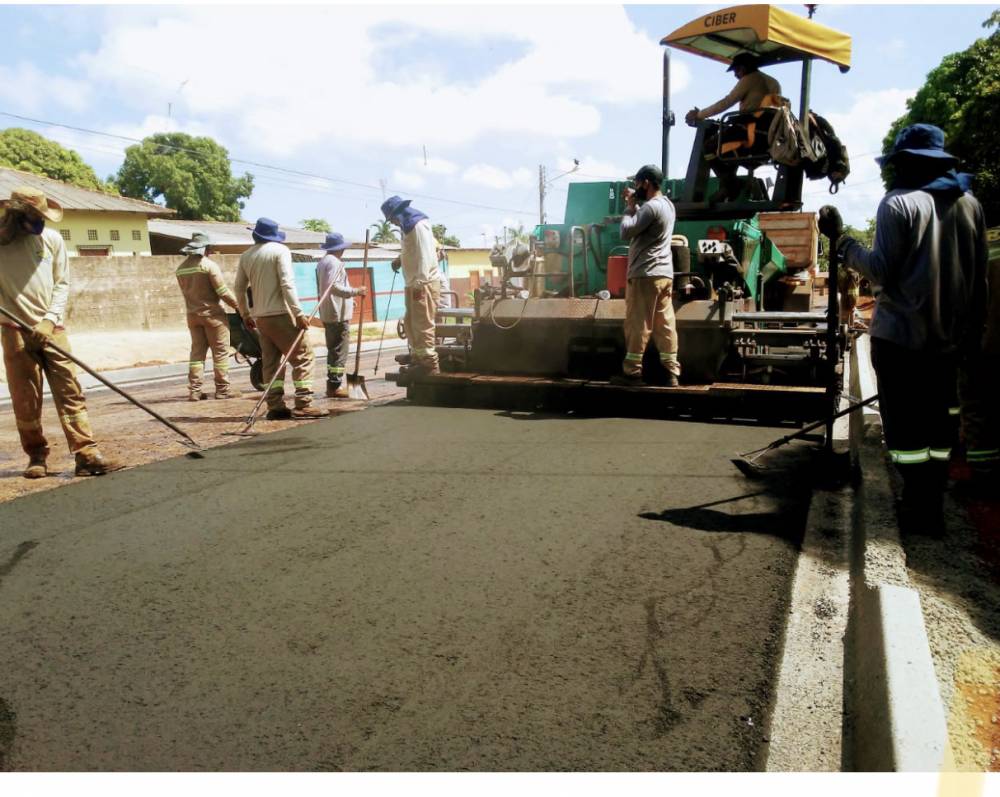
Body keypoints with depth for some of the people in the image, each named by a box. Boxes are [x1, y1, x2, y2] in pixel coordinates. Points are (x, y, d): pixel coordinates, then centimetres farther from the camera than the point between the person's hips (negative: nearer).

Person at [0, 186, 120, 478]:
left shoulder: (52, 238, 5)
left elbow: (62, 283, 7)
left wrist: (50, 319, -5)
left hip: (51, 329, 2)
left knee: (70, 392, -4)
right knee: (26, 400, 2)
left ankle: (87, 455, -6)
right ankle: (37, 457, 16)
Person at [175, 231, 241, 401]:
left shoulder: (181, 269, 7)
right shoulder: (208, 265, -12)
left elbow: (186, 293, 11)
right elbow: (223, 291, -13)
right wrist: (238, 306, -2)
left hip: (192, 315, 6)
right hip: (212, 313, -6)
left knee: (197, 352, 9)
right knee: (220, 352, 1)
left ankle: (194, 390, 5)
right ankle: (222, 389, 2)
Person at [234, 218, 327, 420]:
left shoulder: (246, 256, 13)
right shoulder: (280, 250, -5)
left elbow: (239, 289, 15)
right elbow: (287, 284, -15)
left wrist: (245, 314, 26)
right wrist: (298, 313, -16)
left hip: (260, 317, 7)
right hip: (280, 314, -7)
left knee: (271, 361, 10)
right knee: (303, 356, -3)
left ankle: (275, 406, 6)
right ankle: (302, 405, -10)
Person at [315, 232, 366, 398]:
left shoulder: (321, 262, 18)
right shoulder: (334, 262, -13)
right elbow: (334, 286, -24)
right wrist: (356, 291, -22)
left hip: (327, 314, 10)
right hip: (339, 314, -10)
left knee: (333, 349, 14)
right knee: (340, 350, -7)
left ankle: (332, 384, 17)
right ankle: (335, 385, -7)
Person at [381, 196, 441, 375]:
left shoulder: (419, 225, -12)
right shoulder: (410, 226, 18)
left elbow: (425, 255, -20)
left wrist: (419, 283, -23)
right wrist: (400, 258, 9)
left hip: (424, 284, -10)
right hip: (413, 284, 10)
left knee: (423, 325, -8)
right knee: (410, 323, 15)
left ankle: (430, 363, -5)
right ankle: (417, 358, 24)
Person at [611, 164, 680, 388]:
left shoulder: (651, 206, -14)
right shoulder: (667, 204, 17)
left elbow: (626, 232, -15)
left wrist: (629, 207, -2)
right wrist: (635, 205, 12)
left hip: (645, 274, -9)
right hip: (664, 274, 9)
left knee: (637, 325, -3)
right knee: (666, 324, 5)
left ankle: (632, 372, 2)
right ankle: (671, 373, 4)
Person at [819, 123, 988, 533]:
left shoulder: (899, 203, -9)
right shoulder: (969, 203, 10)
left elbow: (882, 270, -14)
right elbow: (980, 275, 12)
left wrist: (840, 238, -7)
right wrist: (973, 328, 18)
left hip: (900, 334, -6)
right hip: (949, 335, 6)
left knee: (904, 424, 1)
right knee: (937, 420, 13)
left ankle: (919, 508, 3)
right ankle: (932, 506, 18)